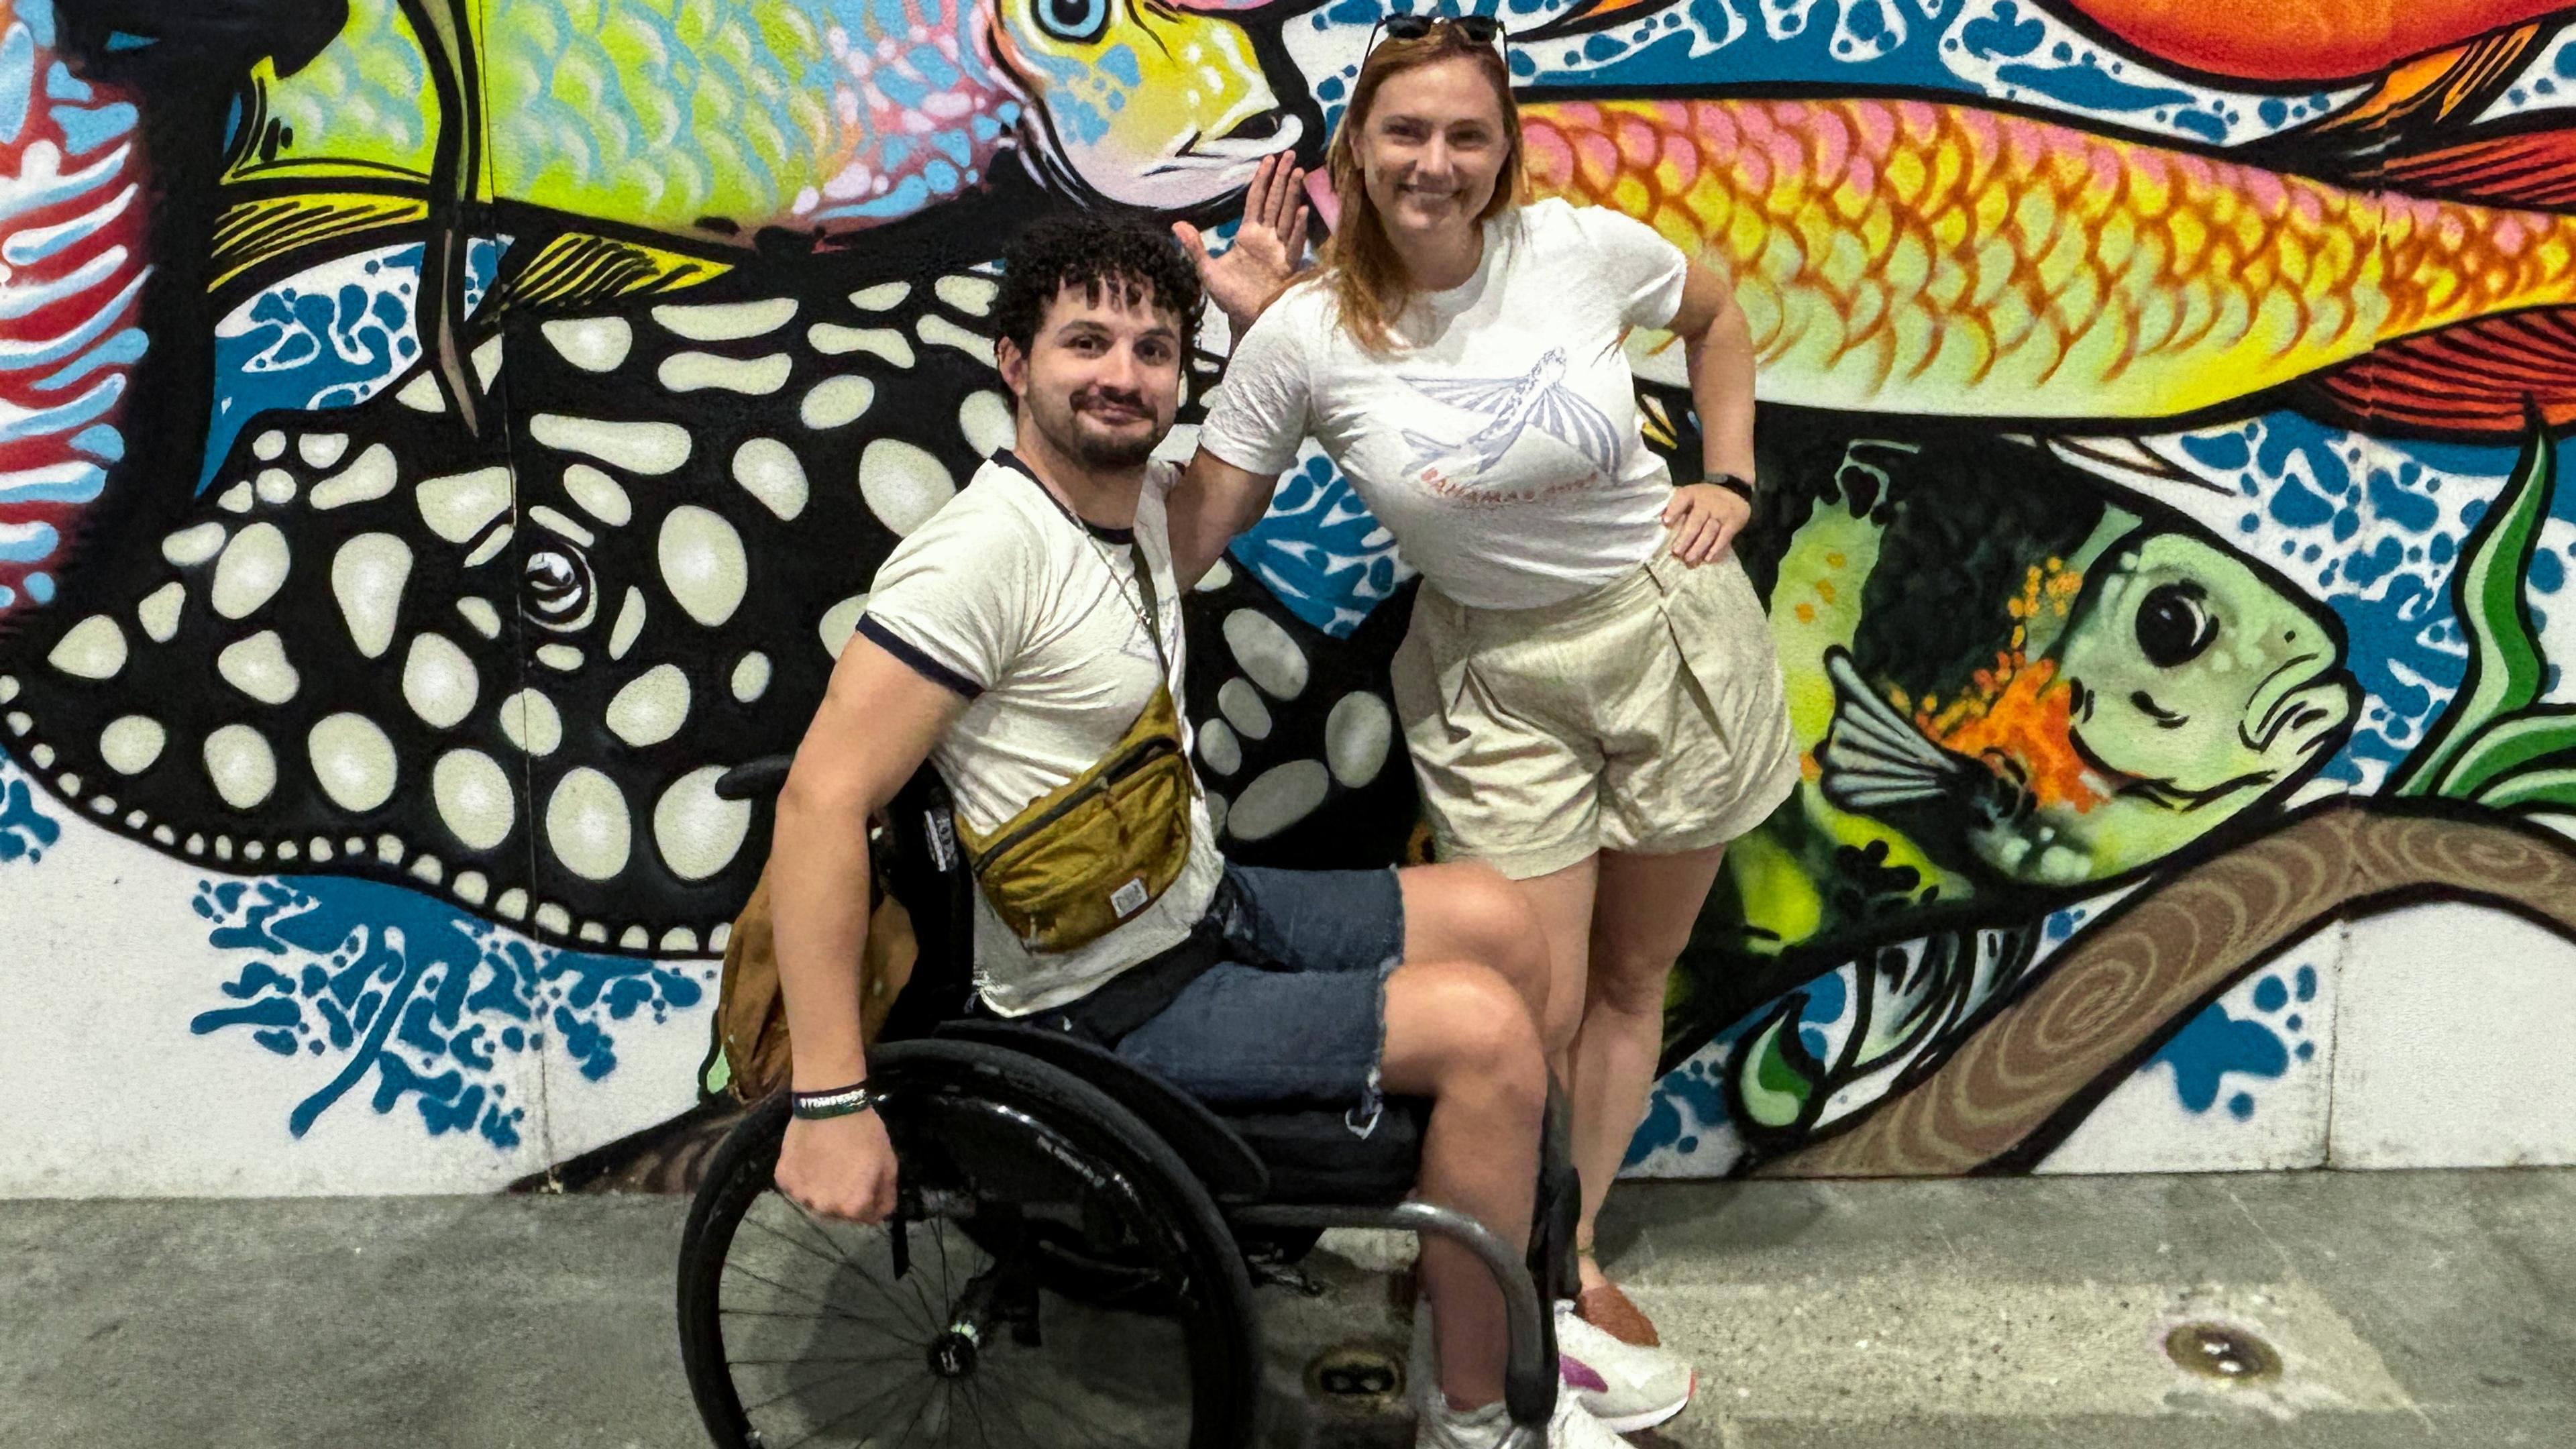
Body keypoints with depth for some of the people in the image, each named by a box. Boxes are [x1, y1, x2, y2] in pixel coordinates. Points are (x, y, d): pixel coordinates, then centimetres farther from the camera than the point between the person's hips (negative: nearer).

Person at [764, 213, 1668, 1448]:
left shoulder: (1144, 492, 1)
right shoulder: (986, 547, -25)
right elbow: (822, 801, -29)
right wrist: (829, 1103, -30)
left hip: (1201, 908, 10)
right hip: (1107, 1006, -9)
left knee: (1502, 926, 11)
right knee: (1489, 1031, -16)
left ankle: (1495, 1295, 25)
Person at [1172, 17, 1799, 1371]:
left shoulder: (1583, 247, -13)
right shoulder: (1304, 334, -16)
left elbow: (1716, 313, 9)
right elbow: (1186, 536, -15)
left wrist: (1730, 480, 1)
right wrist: (1248, 331, -18)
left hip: (1673, 626, 2)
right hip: (1491, 679, -1)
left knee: (1631, 980, 13)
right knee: (1536, 1016, -3)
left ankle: (1577, 1257, 33)